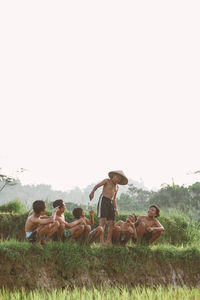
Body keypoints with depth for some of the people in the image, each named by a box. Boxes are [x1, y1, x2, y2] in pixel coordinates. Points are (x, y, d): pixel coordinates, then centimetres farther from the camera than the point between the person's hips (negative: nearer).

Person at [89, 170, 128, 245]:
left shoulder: (117, 187, 24)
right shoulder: (107, 181, 6)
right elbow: (97, 186, -7)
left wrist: (115, 208, 16)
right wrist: (92, 192, -26)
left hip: (111, 203, 7)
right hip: (103, 200, -7)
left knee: (112, 223, -2)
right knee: (103, 221, -17)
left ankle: (108, 241, 3)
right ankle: (101, 241, -24)